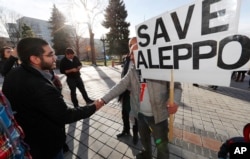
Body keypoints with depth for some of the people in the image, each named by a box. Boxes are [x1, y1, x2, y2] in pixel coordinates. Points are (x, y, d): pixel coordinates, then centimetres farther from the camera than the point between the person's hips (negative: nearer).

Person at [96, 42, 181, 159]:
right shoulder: (132, 71, 0)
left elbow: (176, 86, -8)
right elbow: (120, 86, -7)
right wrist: (103, 100, -14)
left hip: (158, 116, -4)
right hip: (140, 114, 5)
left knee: (162, 146, 17)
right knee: (144, 140, 30)